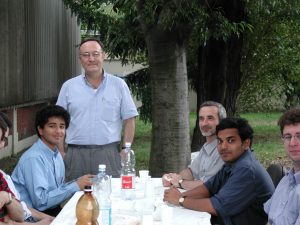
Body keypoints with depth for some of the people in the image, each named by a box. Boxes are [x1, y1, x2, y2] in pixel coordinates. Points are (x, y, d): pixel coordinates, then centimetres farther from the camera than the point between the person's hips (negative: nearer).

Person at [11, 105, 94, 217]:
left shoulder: (56, 154, 8)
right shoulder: (34, 158, -18)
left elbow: (57, 188, 11)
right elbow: (41, 201, -22)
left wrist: (79, 183, -4)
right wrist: (75, 186, -19)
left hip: (54, 210, 8)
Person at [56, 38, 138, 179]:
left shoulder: (119, 85, 7)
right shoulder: (68, 87, 9)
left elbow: (129, 120, 6)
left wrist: (126, 150, -2)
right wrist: (60, 153, 1)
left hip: (108, 153, -1)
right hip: (76, 155, 1)